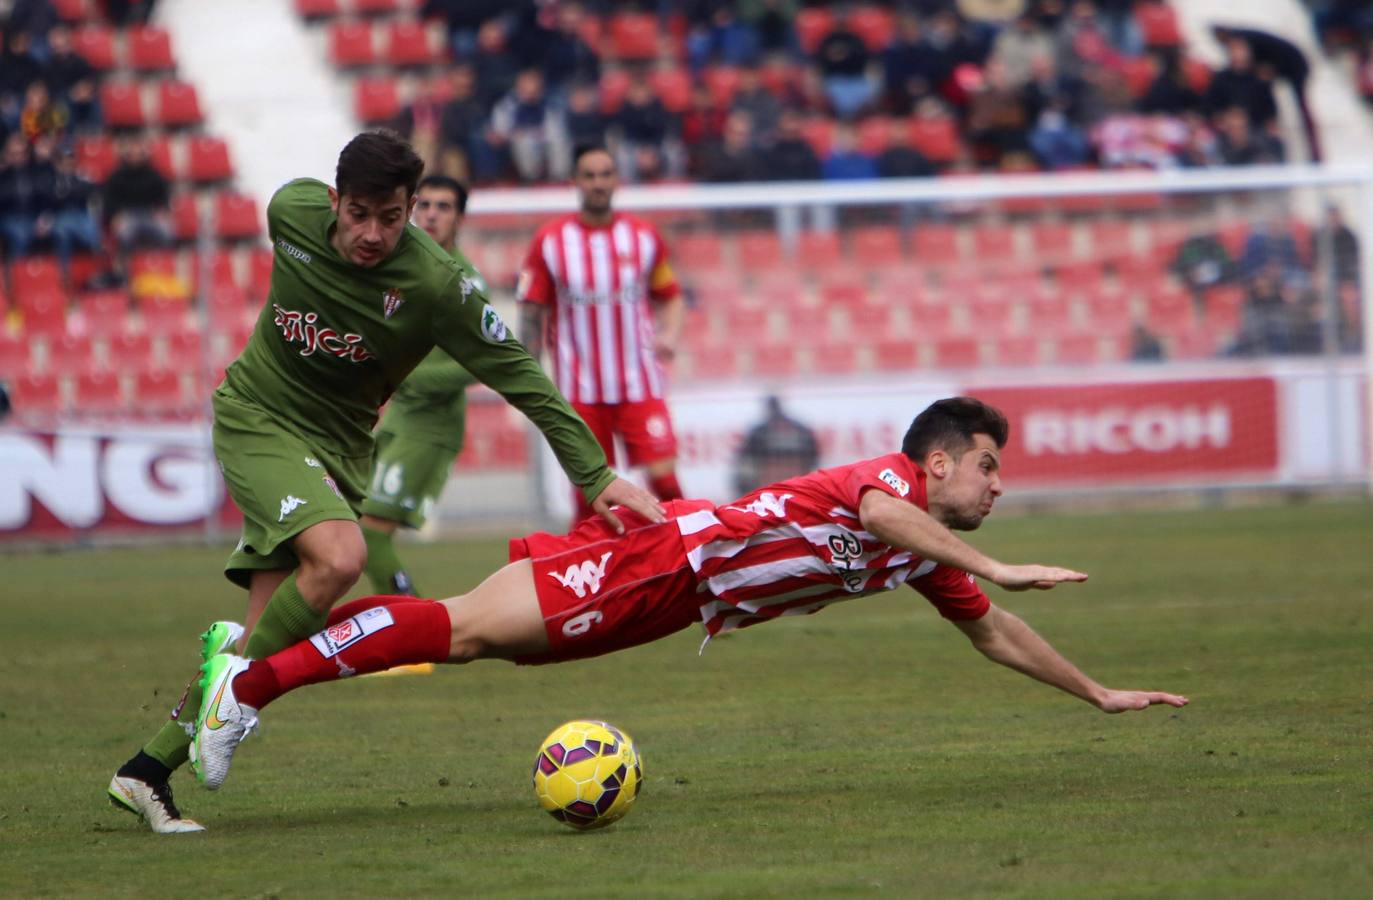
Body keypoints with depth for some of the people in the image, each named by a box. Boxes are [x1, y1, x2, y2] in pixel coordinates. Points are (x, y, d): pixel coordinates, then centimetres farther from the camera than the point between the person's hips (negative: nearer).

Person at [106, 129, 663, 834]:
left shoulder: (436, 284, -21)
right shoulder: (293, 211, -14)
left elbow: (520, 379, -18)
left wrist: (597, 477, -22)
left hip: (339, 443, 2)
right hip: (255, 416, -2)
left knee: (271, 627, -6)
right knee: (339, 558, -29)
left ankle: (150, 766, 3)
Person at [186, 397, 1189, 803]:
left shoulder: (929, 557, 14)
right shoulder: (890, 481, -13)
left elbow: (992, 632, 26)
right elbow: (876, 510, -38)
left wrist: (1098, 692, 26)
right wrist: (995, 567, -41)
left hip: (677, 602, 8)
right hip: (670, 556, -8)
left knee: (469, 639, 4)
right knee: (467, 630, -17)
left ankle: (262, 643, 6)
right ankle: (255, 677, -15)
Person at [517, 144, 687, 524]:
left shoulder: (644, 236, 5)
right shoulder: (549, 242, 0)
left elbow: (670, 297, 15)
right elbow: (531, 313, 3)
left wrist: (669, 335, -5)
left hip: (641, 388, 1)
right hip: (580, 391, -1)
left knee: (664, 479, -9)